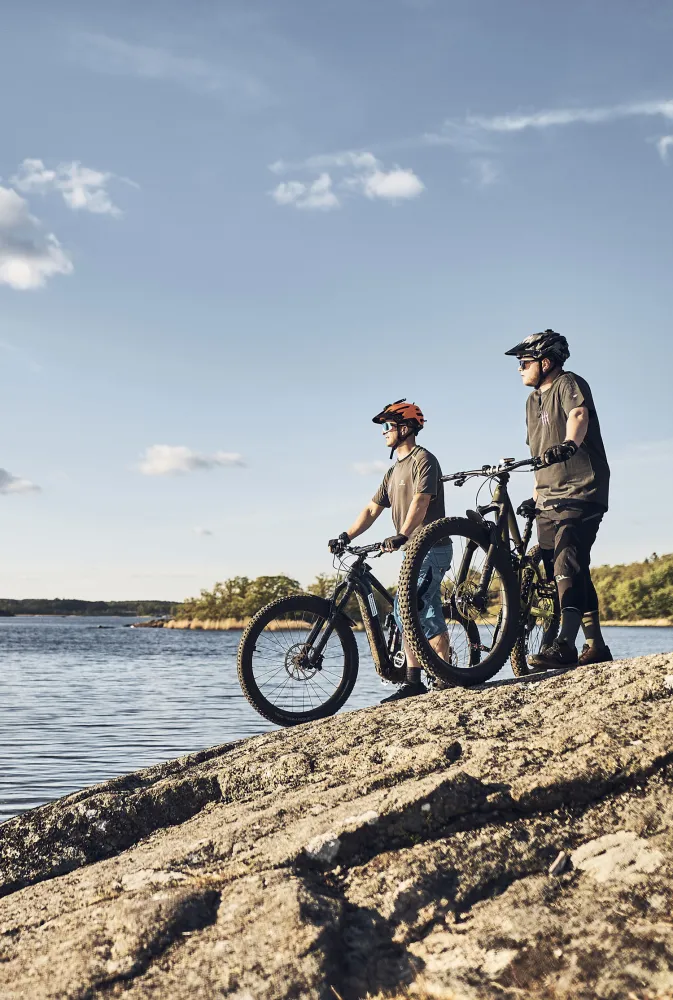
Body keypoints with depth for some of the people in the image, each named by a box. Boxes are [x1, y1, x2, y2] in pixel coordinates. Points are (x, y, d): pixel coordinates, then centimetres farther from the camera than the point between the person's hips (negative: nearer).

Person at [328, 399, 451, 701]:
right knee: (427, 615, 9)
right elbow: (372, 509, 17)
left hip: (430, 549, -9)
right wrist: (345, 537, 7)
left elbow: (420, 502, -22)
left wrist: (402, 535, -33)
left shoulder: (423, 460, -8)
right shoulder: (394, 471, 20)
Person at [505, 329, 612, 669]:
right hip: (549, 500, 9)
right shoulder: (533, 400, 20)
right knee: (572, 571, 8)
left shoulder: (569, 384, -6)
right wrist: (536, 496, 21)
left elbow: (579, 414, -29)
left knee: (568, 564, -22)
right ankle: (595, 646, 16)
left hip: (581, 494, -9)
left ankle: (566, 644, -30)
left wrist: (569, 444, -49)